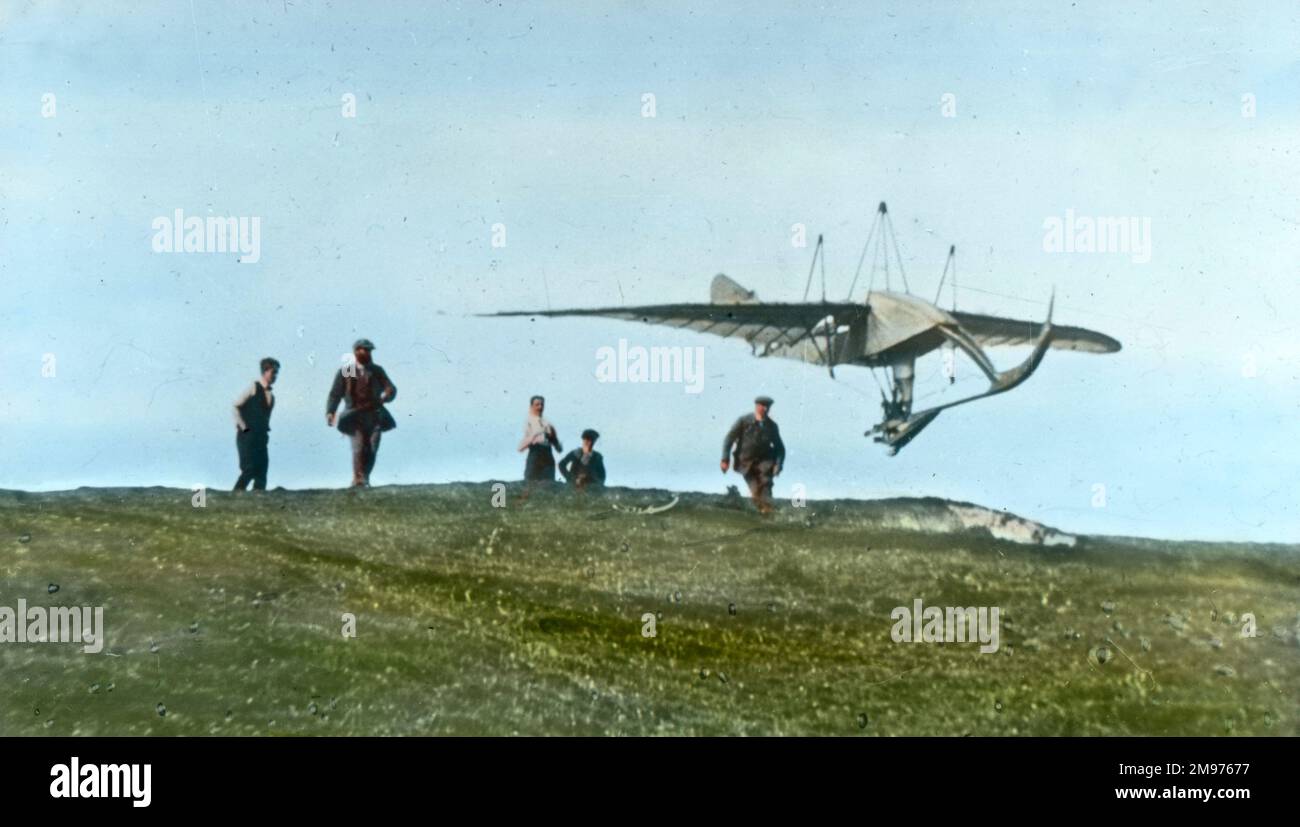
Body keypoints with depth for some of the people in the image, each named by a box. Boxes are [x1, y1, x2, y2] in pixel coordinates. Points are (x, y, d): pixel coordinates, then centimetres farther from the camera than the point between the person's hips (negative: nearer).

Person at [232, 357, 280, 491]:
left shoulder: (271, 396, 17)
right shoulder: (253, 388, -4)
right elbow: (236, 406, -8)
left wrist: (266, 429, 14)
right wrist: (243, 426, -11)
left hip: (261, 438, 7)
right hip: (247, 436, -7)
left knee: (261, 470, -1)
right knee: (250, 469, -14)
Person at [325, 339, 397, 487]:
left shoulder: (377, 371, 15)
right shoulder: (344, 372, 8)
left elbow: (391, 389, 8)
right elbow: (335, 394, 6)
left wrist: (385, 397, -16)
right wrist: (330, 412, -9)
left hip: (374, 416, 2)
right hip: (355, 417, -2)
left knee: (371, 450, -4)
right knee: (359, 448, -17)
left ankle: (365, 479, 9)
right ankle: (358, 480, -17)